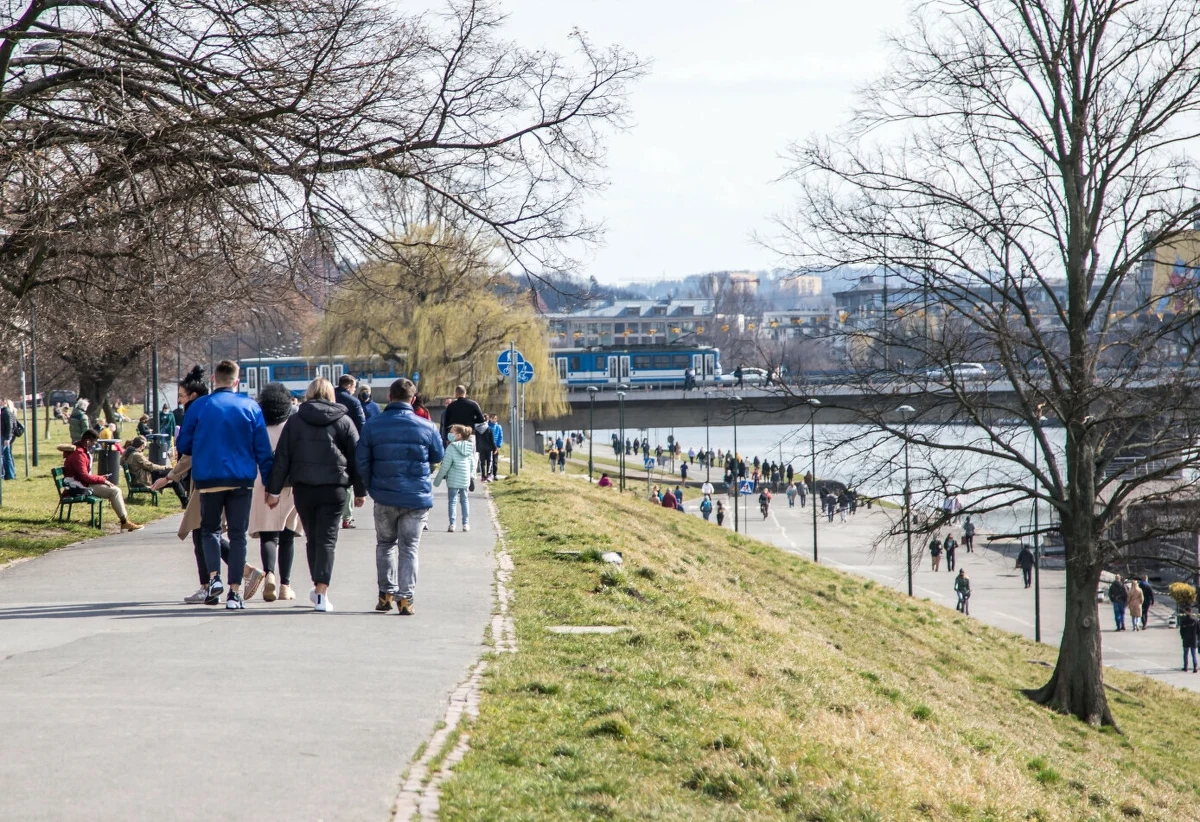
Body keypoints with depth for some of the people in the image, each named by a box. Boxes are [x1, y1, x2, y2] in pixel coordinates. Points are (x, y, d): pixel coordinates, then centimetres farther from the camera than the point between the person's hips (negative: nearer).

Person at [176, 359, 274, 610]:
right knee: (237, 534, 6)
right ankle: (234, 593, 2)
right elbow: (263, 449, 0)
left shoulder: (199, 406, -2)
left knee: (210, 529, 17)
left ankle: (214, 577, -5)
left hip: (208, 479, 0)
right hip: (241, 479, 0)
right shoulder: (251, 407, 0)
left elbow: (183, 446, 1)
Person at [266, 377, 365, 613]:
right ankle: (321, 593, -13)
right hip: (334, 489, -1)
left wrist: (274, 490, 5)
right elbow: (356, 458, 3)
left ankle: (318, 587, 23)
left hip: (303, 488, 1)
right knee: (327, 539, -2)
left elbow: (282, 458, 3)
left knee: (312, 538, 16)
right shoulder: (344, 421, 4)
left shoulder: (295, 421, 6)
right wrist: (360, 491, 8)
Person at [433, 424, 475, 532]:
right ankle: (466, 524, 15)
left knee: (452, 501, 2)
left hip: (453, 479, -5)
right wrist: (471, 475, 22)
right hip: (465, 479, 5)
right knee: (464, 500, 14)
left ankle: (452, 524, -2)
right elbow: (472, 463, 10)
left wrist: (438, 479, -4)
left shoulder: (451, 447, -12)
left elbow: (446, 465, -11)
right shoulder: (470, 447, 5)